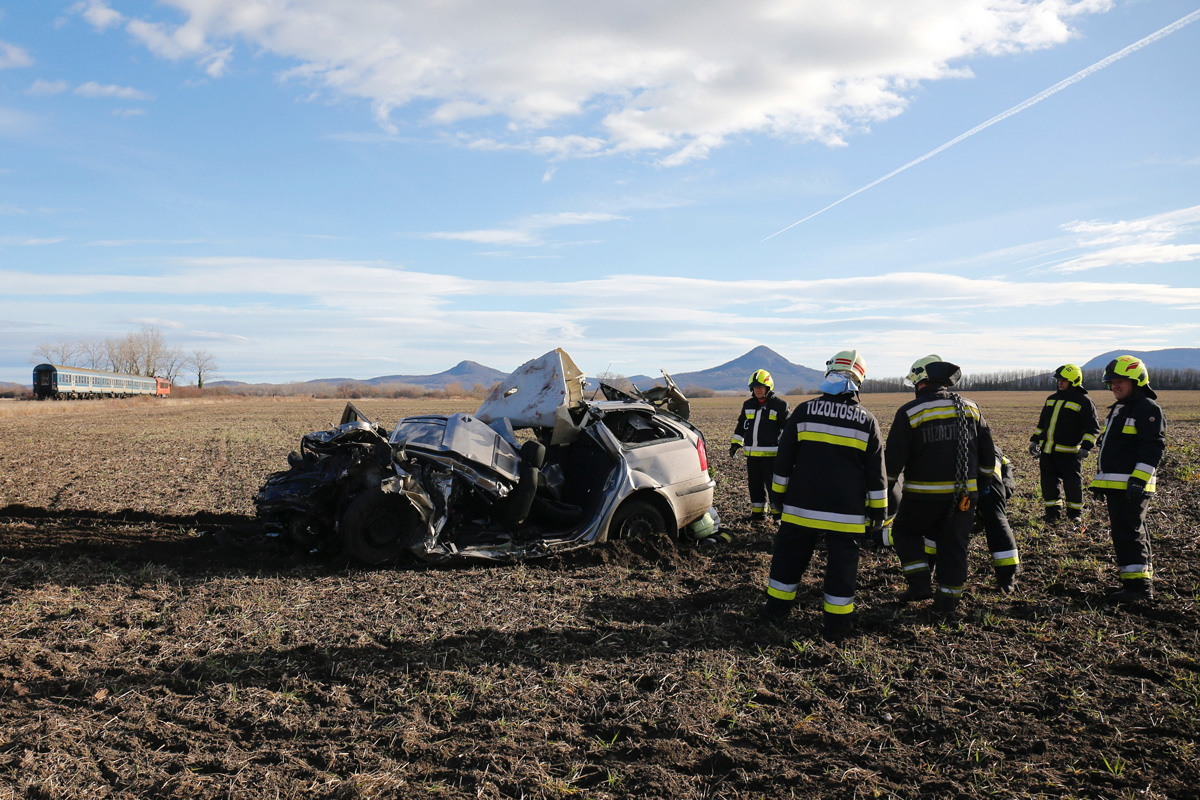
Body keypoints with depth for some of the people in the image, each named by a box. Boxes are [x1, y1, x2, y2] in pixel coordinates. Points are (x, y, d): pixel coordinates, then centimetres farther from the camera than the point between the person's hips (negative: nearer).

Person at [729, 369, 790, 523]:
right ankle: (758, 512, 21)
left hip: (770, 454, -5)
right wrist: (735, 443, 18)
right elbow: (741, 426, 23)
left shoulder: (779, 404, -3)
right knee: (754, 484, 10)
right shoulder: (748, 405, 13)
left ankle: (778, 512, 8)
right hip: (751, 453, 5)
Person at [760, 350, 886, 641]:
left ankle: (776, 608, 24)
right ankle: (836, 622, 10)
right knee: (841, 563, 7)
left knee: (789, 556, 14)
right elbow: (876, 470, 1)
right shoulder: (867, 421, -2)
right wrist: (878, 508, 9)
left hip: (801, 507, 1)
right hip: (846, 513, 0)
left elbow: (784, 458, 1)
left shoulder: (804, 411, -3)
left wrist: (779, 493, 11)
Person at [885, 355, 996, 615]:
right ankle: (948, 598, 16)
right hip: (964, 493, 4)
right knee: (954, 544, 12)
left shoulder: (909, 412, -9)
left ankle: (920, 583, 5)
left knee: (905, 531, 17)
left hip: (924, 493, -4)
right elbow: (988, 454, 12)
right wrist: (983, 484, 23)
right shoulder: (970, 409, 6)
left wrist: (886, 490, 2)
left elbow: (893, 459, -10)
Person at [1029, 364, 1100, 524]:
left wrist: (1086, 447, -17)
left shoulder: (1083, 401, -4)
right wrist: (1035, 440, 19)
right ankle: (1053, 511, 20)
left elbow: (1092, 428, -7)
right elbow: (1042, 422, 25)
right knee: (1048, 482, 8)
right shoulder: (1052, 399, 16)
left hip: (1068, 452, -6)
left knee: (1072, 483, 2)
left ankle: (1075, 512, 17)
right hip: (1047, 449, 6)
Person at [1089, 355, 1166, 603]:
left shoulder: (1148, 409, -10)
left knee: (1129, 533, -10)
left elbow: (1153, 448, -19)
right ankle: (1140, 582, 22)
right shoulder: (1118, 410, 21)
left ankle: (1138, 584, -7)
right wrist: (1100, 480, 25)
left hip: (1131, 487, -10)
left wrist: (1138, 480, -25)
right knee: (1129, 533, 14)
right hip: (1115, 486, 10)